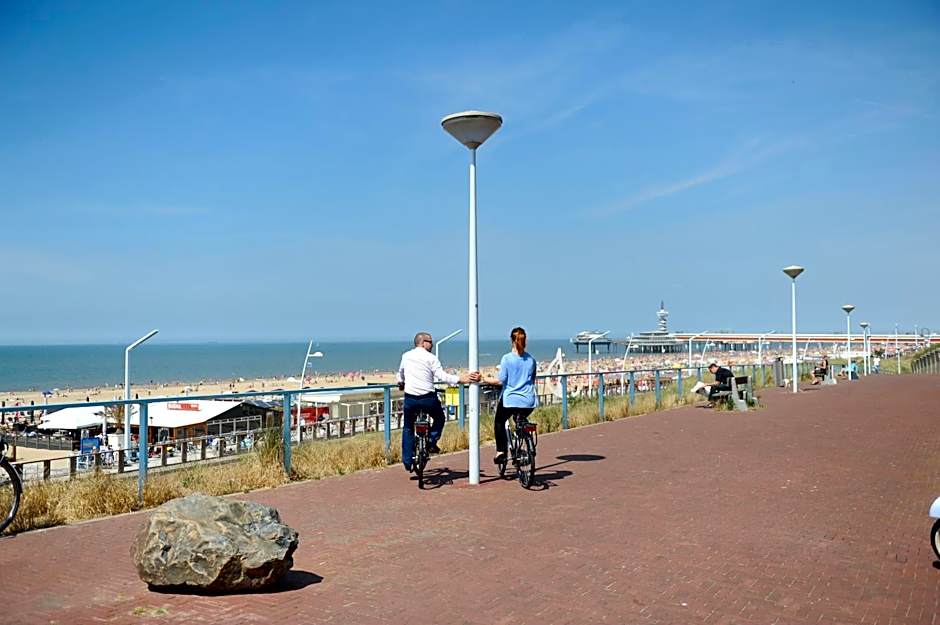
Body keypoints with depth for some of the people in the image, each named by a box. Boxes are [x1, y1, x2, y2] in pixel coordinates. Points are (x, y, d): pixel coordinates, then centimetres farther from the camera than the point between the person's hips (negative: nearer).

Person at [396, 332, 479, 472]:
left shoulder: (406, 356, 9)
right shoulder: (431, 358, -4)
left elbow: (400, 374, 25)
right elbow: (442, 376, -14)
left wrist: (401, 383, 46)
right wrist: (460, 379, -14)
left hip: (410, 398, 3)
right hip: (428, 398, -3)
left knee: (408, 428, 17)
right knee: (439, 418, 25)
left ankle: (407, 461, 13)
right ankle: (431, 441, 4)